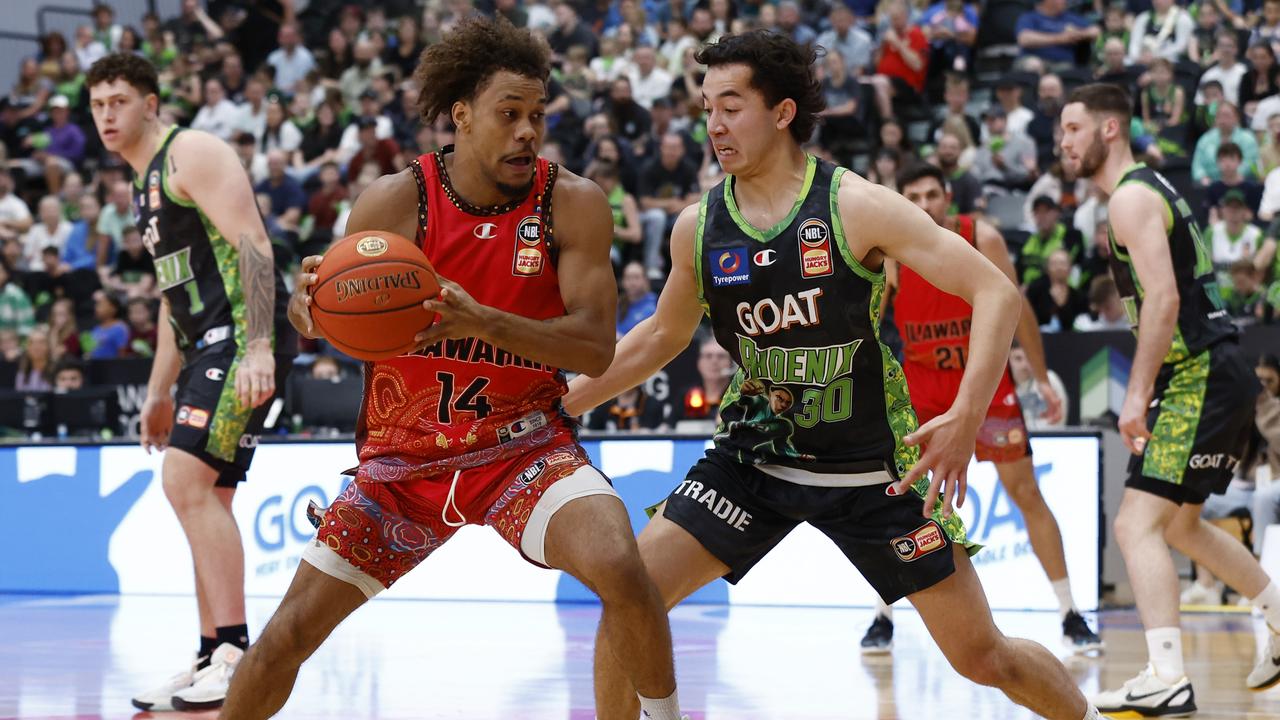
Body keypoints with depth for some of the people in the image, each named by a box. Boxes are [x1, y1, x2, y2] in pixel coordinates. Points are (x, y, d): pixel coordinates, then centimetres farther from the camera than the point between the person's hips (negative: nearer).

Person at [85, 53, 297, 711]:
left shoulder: (192, 153, -7)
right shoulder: (146, 183, 23)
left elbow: (252, 247, -17)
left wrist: (258, 348, -28)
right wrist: (159, 391, 27)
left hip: (244, 334, -10)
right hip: (211, 342, 10)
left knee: (187, 479, -20)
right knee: (203, 496, 10)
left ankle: (235, 653, -21)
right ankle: (212, 661, 15)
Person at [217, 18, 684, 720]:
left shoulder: (572, 203, -10)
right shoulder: (395, 200, -10)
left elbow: (596, 347, -16)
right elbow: (320, 321, -2)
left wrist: (482, 321, -32)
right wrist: (309, 301, -27)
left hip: (523, 445, -1)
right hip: (405, 454, 1)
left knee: (619, 566, -29)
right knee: (285, 636, -2)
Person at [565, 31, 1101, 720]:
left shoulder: (856, 207, -16)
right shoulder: (699, 225, -3)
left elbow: (995, 292, -18)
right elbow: (662, 335, 16)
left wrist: (964, 418, -29)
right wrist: (558, 405, 12)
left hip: (872, 466, -3)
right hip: (754, 456, 3)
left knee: (981, 655, 1)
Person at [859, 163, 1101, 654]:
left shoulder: (983, 240, -14)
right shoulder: (889, 255, -13)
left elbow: (1016, 309, -4)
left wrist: (1043, 379, -2)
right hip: (921, 383, 1)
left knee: (1026, 493, -1)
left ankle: (1070, 617, 5)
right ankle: (883, 619, 8)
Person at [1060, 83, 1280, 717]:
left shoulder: (1132, 197, -12)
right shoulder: (1150, 189, 20)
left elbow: (1164, 300, -22)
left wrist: (1137, 394, -23)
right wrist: (1149, 393, 24)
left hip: (1199, 378, -11)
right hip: (1214, 375, 11)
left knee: (1137, 523, -15)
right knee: (1180, 524, 23)